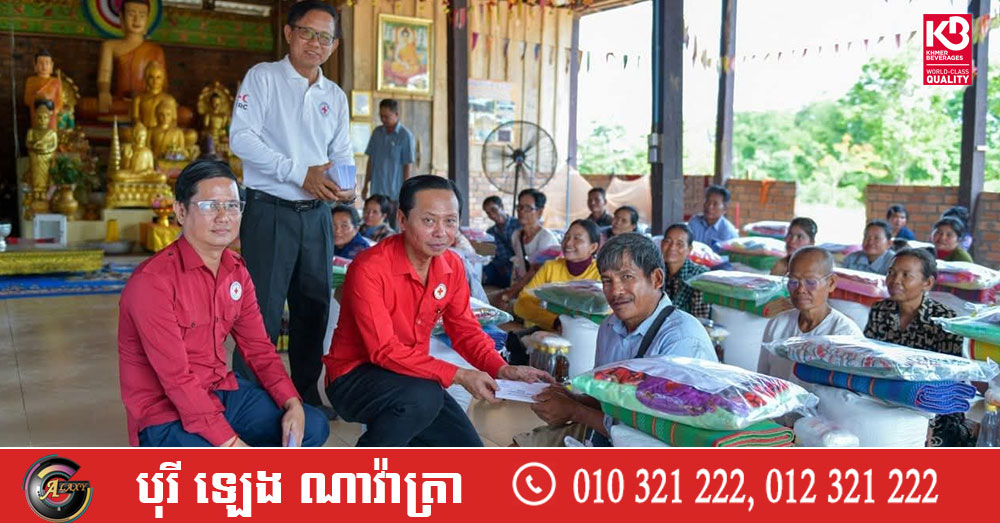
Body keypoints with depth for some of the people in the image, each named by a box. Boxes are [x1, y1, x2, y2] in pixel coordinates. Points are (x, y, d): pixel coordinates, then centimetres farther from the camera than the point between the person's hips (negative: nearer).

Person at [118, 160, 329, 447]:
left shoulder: (236, 270, 3)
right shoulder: (153, 280, -21)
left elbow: (258, 347, 6)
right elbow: (176, 378, -24)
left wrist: (292, 403, -9)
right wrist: (231, 443, -27)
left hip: (221, 392, 8)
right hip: (167, 416, -8)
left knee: (314, 426, 4)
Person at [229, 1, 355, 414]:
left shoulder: (336, 96, 14)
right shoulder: (263, 77, -1)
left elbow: (343, 154, 14)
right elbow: (240, 137, -12)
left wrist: (346, 186, -10)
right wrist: (301, 173, -19)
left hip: (316, 214, 6)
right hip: (270, 210, -5)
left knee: (315, 307, 11)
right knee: (263, 311, -4)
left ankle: (307, 396, 24)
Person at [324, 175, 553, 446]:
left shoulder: (452, 266, -3)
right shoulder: (369, 269, -25)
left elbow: (466, 330, 4)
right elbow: (385, 351, -27)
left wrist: (502, 369, -14)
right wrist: (458, 375, -32)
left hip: (411, 376, 6)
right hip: (354, 378, -6)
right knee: (423, 397, -36)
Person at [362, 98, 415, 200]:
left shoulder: (405, 135, -7)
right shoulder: (377, 132, 8)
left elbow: (408, 165, -6)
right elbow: (370, 159, 14)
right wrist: (366, 185, 13)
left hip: (395, 191, -5)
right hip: (376, 190, 5)